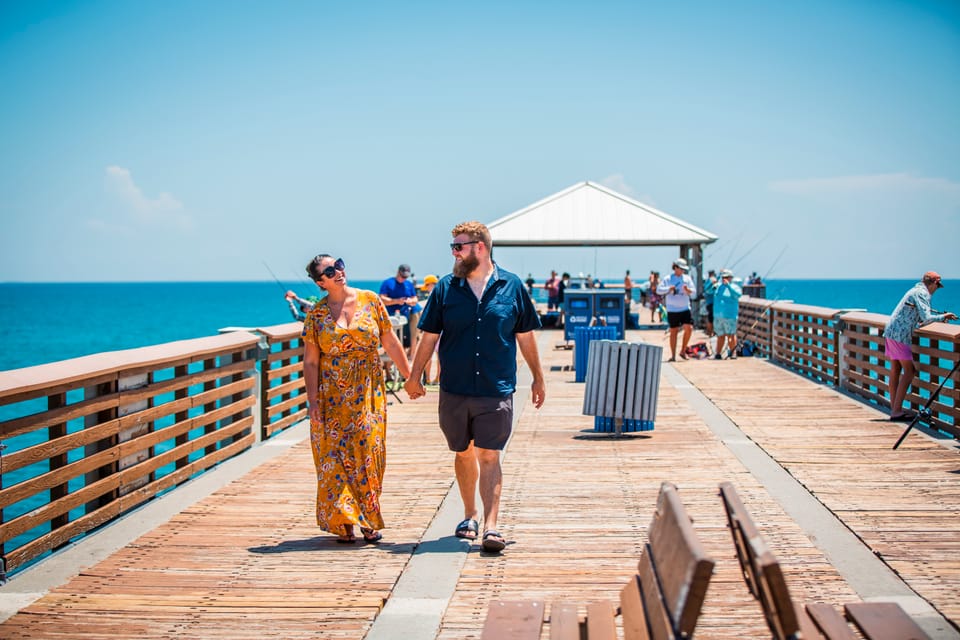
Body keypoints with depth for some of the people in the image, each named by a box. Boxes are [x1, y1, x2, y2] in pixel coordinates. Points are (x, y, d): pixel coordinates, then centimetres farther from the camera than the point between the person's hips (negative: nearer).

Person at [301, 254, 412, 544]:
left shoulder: (370, 300, 3)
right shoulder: (316, 314, 0)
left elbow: (390, 342, 7)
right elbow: (310, 360, -1)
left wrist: (410, 376, 6)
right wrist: (313, 400, -7)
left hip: (369, 393, 1)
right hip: (333, 397, -1)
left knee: (369, 453, -1)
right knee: (336, 455, 0)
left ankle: (368, 521, 10)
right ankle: (343, 523, 10)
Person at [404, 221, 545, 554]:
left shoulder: (511, 286, 1)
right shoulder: (446, 287, 3)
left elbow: (526, 336, 9)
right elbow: (429, 336, 8)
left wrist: (538, 378, 15)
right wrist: (414, 376, 8)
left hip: (496, 391, -2)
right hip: (454, 390, 2)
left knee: (489, 456, -8)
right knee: (463, 454, 15)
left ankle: (491, 526, -9)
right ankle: (469, 516, 32)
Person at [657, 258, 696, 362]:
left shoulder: (687, 278, 9)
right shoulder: (668, 279, 1)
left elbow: (694, 294, 7)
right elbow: (659, 290, -5)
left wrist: (688, 290, -14)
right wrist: (669, 289, -21)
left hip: (685, 309, 2)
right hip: (672, 310, -2)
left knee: (689, 328, -12)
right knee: (674, 331, 2)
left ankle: (683, 351, 5)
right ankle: (673, 355, 8)